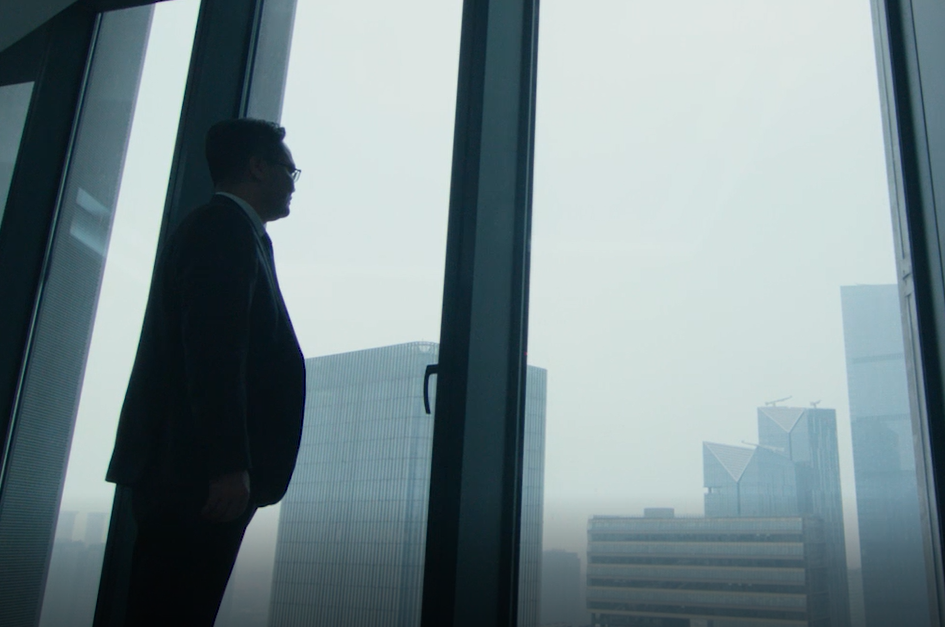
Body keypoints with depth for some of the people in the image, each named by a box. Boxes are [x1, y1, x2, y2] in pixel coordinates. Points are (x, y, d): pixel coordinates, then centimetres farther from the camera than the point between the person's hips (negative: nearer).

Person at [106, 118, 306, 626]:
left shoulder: (213, 225, 25)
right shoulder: (228, 227, -6)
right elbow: (214, 350, -18)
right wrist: (229, 465, -22)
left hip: (180, 475, 10)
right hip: (198, 474, -10)